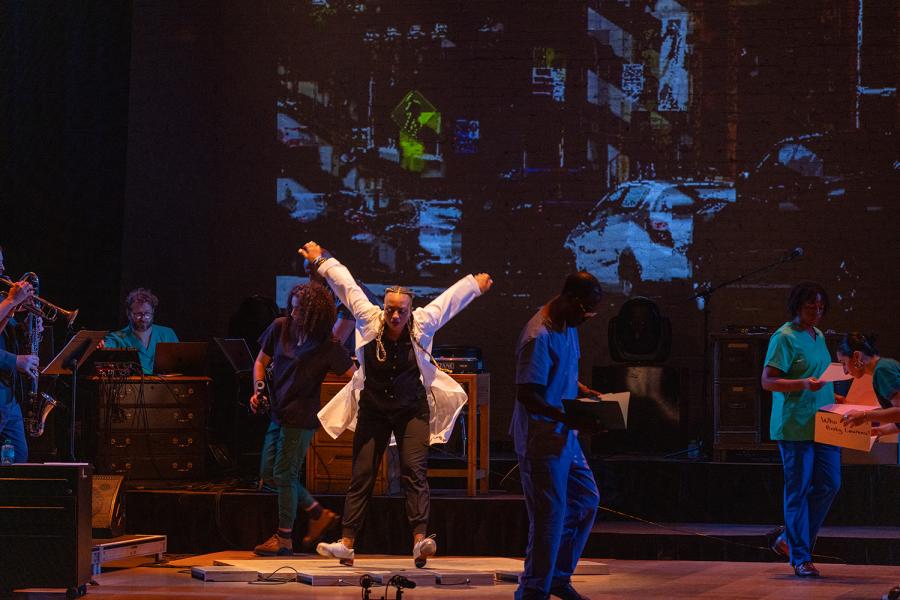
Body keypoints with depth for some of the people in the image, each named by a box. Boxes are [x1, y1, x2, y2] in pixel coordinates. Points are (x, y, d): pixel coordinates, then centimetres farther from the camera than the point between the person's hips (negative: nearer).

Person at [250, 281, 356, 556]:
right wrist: (259, 390, -2)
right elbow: (261, 361, 11)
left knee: (284, 475, -4)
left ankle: (284, 538, 7)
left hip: (300, 418, -7)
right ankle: (319, 514, 26)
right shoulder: (280, 327, 1)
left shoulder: (327, 346, -13)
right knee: (273, 474, 11)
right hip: (277, 413, 7)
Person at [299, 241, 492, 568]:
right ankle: (346, 544, -2)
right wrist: (321, 261, 10)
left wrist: (475, 284, 20)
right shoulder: (369, 320, -11)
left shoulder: (422, 324, -11)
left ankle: (420, 541, -25)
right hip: (373, 411, 1)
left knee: (414, 471, -16)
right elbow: (347, 285, 1)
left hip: (412, 411, -1)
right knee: (361, 476, -1)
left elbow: (450, 298, 5)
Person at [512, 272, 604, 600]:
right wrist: (571, 419, -29)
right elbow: (527, 395, -24)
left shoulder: (568, 326, 10)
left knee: (586, 500, 16)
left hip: (565, 437, 10)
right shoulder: (539, 336, -21)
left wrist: (582, 390, 7)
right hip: (541, 440, -10)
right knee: (550, 514, -6)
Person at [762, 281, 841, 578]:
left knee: (829, 485, 6)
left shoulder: (818, 336, 18)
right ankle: (800, 557, 2)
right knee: (798, 490, -4)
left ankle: (789, 540, 20)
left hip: (823, 425, 8)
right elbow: (768, 381, -14)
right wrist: (803, 384, -26)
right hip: (795, 427, -8)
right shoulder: (784, 337, -8)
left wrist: (834, 397, 15)